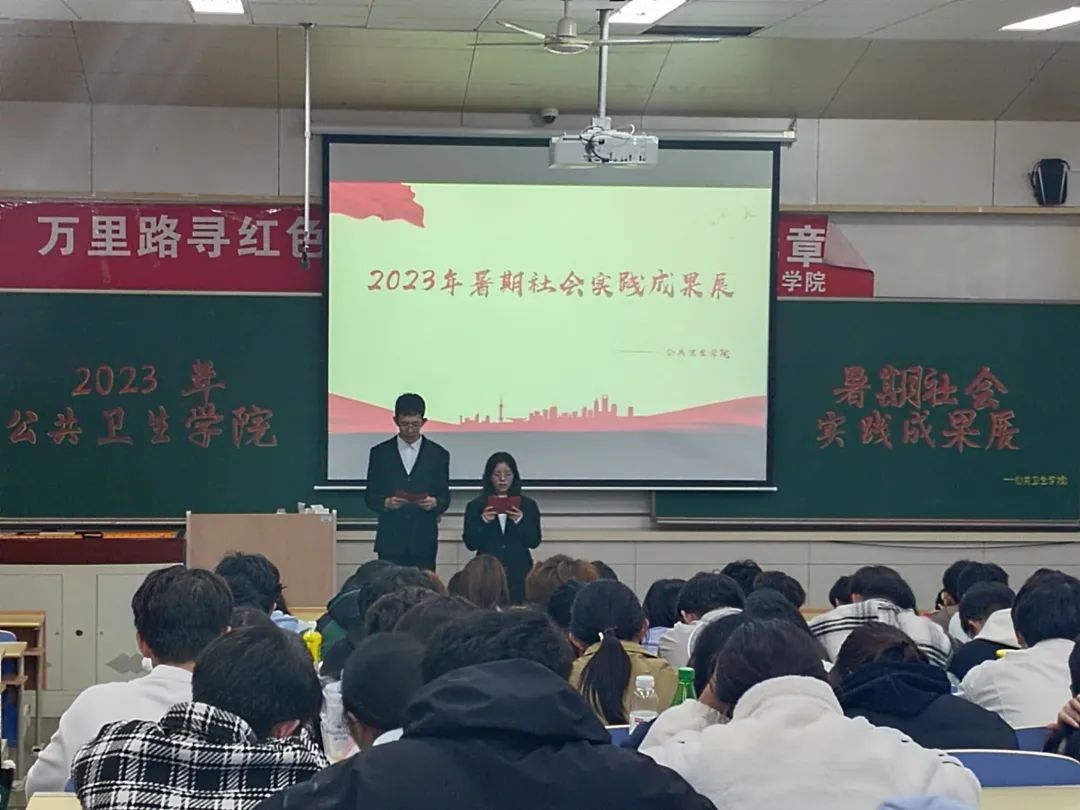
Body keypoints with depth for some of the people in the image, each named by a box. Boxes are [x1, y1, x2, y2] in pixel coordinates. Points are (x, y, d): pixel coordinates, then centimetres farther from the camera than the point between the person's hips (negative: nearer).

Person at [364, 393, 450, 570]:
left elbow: (445, 498, 9)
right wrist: (386, 502, -13)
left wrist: (434, 503, -13)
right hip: (390, 542, 0)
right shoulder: (380, 453, 7)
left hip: (424, 543, 0)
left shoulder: (438, 455, 7)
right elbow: (370, 497, 7)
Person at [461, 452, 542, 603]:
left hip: (519, 571, 1)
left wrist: (520, 521, -14)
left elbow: (534, 541, 1)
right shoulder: (476, 506, 6)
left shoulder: (528, 505, 8)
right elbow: (470, 543, 0)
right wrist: (484, 522, -15)